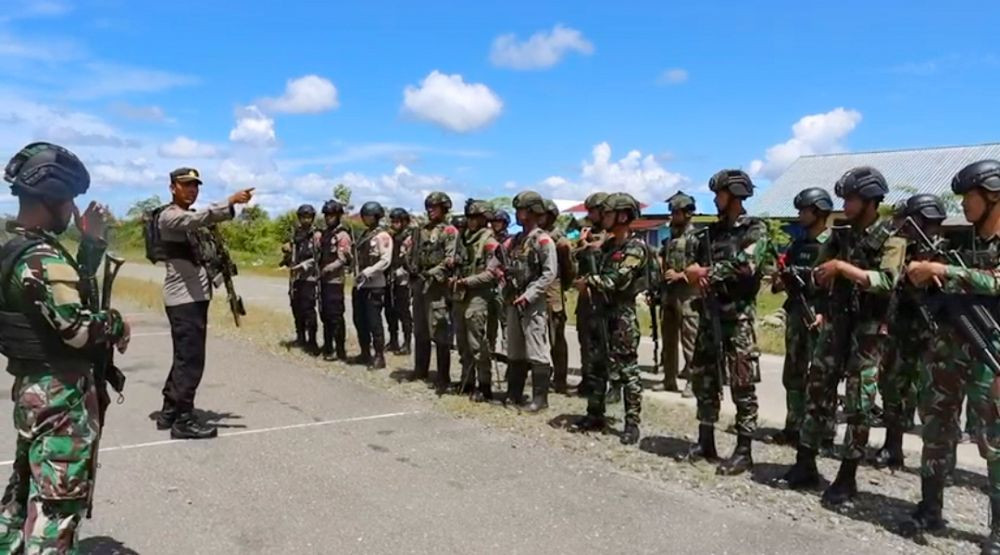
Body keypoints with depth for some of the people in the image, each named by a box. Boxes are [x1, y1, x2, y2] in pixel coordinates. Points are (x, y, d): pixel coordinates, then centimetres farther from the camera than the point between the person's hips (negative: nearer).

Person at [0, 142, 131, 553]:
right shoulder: (43, 257, -22)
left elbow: (70, 290, 18)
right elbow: (78, 328, -27)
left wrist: (92, 242, 11)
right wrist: (116, 323, -8)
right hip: (61, 394, -10)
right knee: (57, 499, -3)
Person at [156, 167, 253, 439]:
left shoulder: (192, 217, 20)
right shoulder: (169, 216, -9)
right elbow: (199, 218, -30)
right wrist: (230, 201, -38)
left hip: (197, 295, 10)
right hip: (183, 297, -10)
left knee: (185, 357, 15)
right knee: (190, 359, -8)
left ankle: (169, 413, 24)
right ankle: (183, 420, -2)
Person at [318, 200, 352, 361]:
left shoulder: (342, 235, -8)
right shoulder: (324, 234, 16)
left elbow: (343, 260, -15)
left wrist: (328, 269, -20)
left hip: (335, 281, -8)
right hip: (323, 280, 8)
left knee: (335, 316, -5)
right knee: (325, 315, 14)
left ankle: (340, 351, 2)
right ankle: (328, 347, 24)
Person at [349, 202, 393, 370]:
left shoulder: (382, 236, -7)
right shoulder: (364, 235, 17)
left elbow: (386, 260, -16)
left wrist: (368, 271, -24)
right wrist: (357, 274, 10)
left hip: (374, 285, -8)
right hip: (359, 284, 8)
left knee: (374, 322, -6)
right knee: (359, 320, 12)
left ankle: (379, 357, 2)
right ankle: (365, 354, 23)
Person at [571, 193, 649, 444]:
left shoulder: (635, 247, -12)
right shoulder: (608, 245, 14)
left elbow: (617, 280, -22)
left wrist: (588, 281, -11)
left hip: (622, 315, -8)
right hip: (601, 312, 9)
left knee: (627, 371, -3)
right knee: (596, 367, 12)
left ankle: (632, 423, 4)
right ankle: (595, 416, 22)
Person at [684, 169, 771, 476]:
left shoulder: (755, 229, -4)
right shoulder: (712, 231, 15)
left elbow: (745, 265, -19)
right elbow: (693, 262, 13)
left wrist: (708, 272, -12)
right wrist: (693, 271, -10)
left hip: (738, 315, -7)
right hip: (709, 313, 7)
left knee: (742, 384, -2)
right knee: (703, 379, 10)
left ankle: (744, 451, 5)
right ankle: (705, 441, 22)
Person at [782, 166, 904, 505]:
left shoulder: (891, 239, -6)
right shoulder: (841, 236, 11)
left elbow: (886, 281, -22)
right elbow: (818, 276, 14)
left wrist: (843, 267, -22)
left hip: (867, 330, -5)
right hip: (834, 325, 6)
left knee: (858, 405, 0)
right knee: (817, 393, 6)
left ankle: (847, 477, 9)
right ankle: (805, 466, 15)